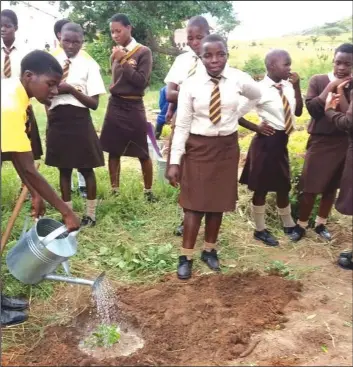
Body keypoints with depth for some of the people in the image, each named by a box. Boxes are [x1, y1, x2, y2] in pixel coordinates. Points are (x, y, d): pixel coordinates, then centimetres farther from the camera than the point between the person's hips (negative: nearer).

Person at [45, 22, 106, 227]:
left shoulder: (89, 64, -5)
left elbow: (94, 103, -9)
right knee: (64, 169, 13)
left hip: (79, 121, -3)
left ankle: (90, 214, 23)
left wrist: (72, 89, -18)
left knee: (86, 169, 7)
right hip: (57, 121, 4)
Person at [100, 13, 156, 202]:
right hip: (115, 106, 4)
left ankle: (148, 191, 18)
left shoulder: (143, 52, -6)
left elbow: (142, 81, -15)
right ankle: (114, 191, 18)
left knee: (143, 153, 3)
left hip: (134, 107, -4)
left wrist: (123, 61, -14)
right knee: (113, 151, 7)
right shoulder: (116, 53, 8)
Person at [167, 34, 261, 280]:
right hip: (198, 147, -2)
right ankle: (186, 256, 16)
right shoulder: (190, 85, -11)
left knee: (219, 201, 12)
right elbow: (182, 125, -9)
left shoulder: (239, 79, -7)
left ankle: (209, 250, 30)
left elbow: (260, 97, 14)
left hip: (227, 147, 2)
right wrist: (175, 161, -12)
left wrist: (236, 114, 8)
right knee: (195, 203, 2)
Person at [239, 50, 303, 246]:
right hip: (266, 141, -7)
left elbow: (298, 112, 10)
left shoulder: (288, 86, 3)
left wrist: (297, 87, 0)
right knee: (262, 187, 7)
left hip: (282, 141, 7)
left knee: (283, 185, 21)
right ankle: (260, 230, 24)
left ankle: (289, 224, 40)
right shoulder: (259, 88, -16)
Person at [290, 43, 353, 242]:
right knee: (310, 187, 0)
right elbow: (312, 109, -15)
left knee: (332, 186, 14)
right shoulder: (318, 80, -3)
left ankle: (321, 224, 31)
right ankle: (301, 225, 19)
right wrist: (331, 87, -15)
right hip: (320, 141, -2)